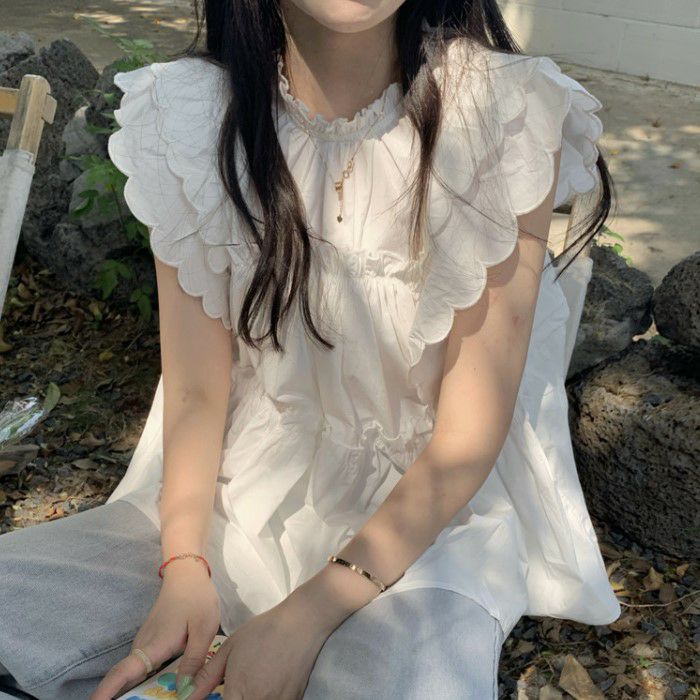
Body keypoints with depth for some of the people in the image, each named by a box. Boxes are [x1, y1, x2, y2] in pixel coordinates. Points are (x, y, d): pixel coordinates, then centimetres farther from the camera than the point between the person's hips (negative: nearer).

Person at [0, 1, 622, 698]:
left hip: (427, 511, -2)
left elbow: (470, 432, -14)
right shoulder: (190, 114, -7)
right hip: (241, 486, 3)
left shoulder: (508, 119, -15)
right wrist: (185, 568, -19)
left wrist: (306, 616, -21)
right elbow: (195, 390, -4)